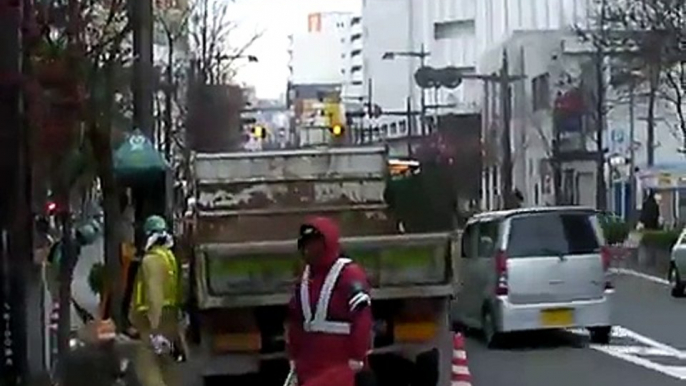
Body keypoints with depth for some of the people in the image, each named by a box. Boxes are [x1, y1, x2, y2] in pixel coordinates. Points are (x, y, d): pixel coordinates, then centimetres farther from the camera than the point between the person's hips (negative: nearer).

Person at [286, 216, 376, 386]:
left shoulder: (350, 275, -13)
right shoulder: (305, 277, 14)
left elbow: (362, 318, -18)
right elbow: (295, 320, 21)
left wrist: (356, 359, -19)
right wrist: (294, 357, 19)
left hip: (343, 367, -8)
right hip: (311, 367, 8)